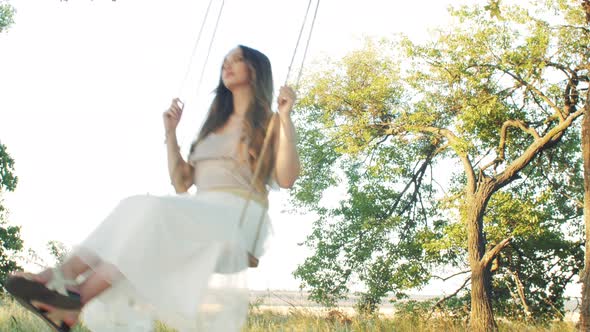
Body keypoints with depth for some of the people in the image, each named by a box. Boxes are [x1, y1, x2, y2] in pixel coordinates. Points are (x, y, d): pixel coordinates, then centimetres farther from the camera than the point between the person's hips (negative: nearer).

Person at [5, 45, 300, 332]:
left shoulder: (269, 124, 12)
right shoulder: (213, 126, 30)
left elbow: (286, 179, -6)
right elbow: (181, 182, 24)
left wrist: (286, 118, -10)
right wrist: (171, 132, 20)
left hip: (240, 217, -6)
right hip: (201, 217, 6)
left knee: (156, 212, -31)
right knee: (134, 210, -22)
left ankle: (77, 296, -43)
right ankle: (63, 277, -41)